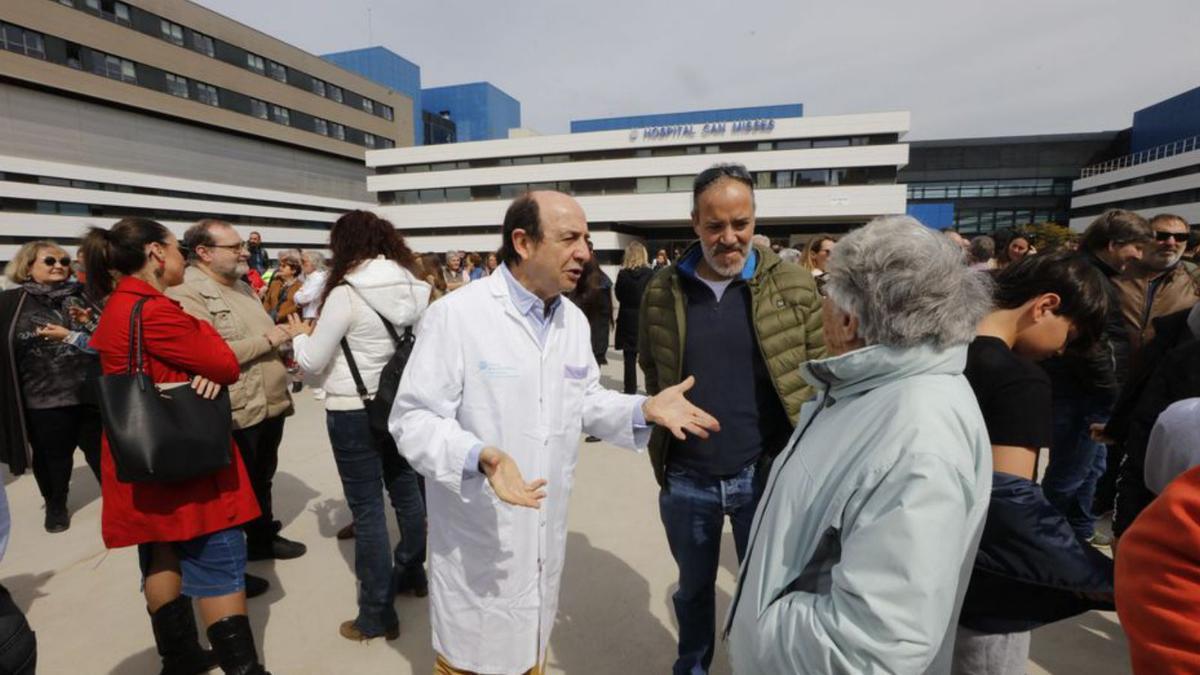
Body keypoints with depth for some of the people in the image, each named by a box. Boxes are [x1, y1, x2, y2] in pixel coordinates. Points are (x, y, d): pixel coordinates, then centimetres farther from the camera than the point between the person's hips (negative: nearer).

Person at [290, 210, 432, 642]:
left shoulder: (346, 294, -16)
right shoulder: (414, 288, 0)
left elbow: (311, 363, -10)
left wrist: (301, 335, 11)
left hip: (355, 413, -6)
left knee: (367, 509, 4)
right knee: (406, 492, 20)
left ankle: (377, 615, 17)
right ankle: (411, 573, 40)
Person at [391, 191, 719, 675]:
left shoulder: (574, 320, 3)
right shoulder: (456, 314, -19)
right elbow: (414, 418, -18)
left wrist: (644, 408, -7)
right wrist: (479, 457, -35)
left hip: (546, 533, 6)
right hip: (479, 539, -5)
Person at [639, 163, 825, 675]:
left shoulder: (794, 287, -7)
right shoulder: (661, 292, -4)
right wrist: (663, 422, 5)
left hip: (766, 472, -1)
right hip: (685, 478, 2)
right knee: (694, 588, 23)